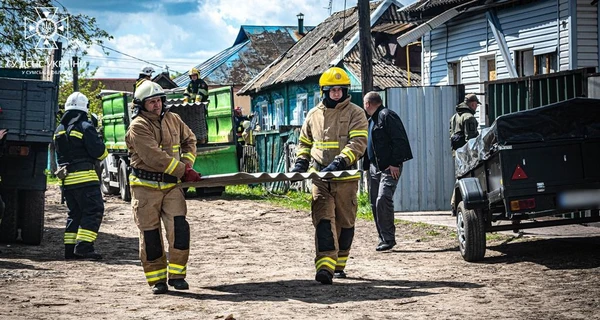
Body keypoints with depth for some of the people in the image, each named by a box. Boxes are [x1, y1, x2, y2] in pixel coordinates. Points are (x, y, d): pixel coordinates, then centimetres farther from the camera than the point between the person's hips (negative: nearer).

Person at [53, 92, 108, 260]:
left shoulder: (59, 129, 15)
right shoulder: (85, 127, -9)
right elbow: (97, 151, -12)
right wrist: (103, 148, 8)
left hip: (66, 178, 8)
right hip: (84, 176, -8)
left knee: (74, 213, 14)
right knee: (93, 210, -6)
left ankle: (70, 248, 10)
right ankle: (83, 246, -16)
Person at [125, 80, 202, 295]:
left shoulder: (172, 120, 7)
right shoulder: (138, 127, -12)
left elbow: (189, 140, 22)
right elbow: (154, 157, -20)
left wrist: (187, 163, 3)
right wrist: (184, 171, -19)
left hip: (171, 184, 4)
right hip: (146, 187, -4)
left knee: (179, 227, -9)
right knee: (150, 234, 0)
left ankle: (176, 274, 1)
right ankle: (156, 279, 10)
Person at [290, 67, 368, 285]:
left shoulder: (355, 113, 0)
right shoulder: (314, 115, 12)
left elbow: (358, 143, -12)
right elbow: (304, 142, 25)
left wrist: (339, 162, -25)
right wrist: (301, 161, 7)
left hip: (346, 177, -2)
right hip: (320, 177, 2)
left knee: (345, 222, 8)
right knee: (324, 220, -12)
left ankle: (339, 265, 22)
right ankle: (325, 268, -23)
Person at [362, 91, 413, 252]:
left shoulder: (387, 116, -9)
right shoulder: (371, 120, 21)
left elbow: (399, 140, -17)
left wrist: (395, 163, -21)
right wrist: (367, 166, 19)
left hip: (389, 167, -10)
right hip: (374, 167, 10)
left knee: (383, 200, -19)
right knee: (375, 203, 7)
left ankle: (388, 238, -14)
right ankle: (384, 238, 13)